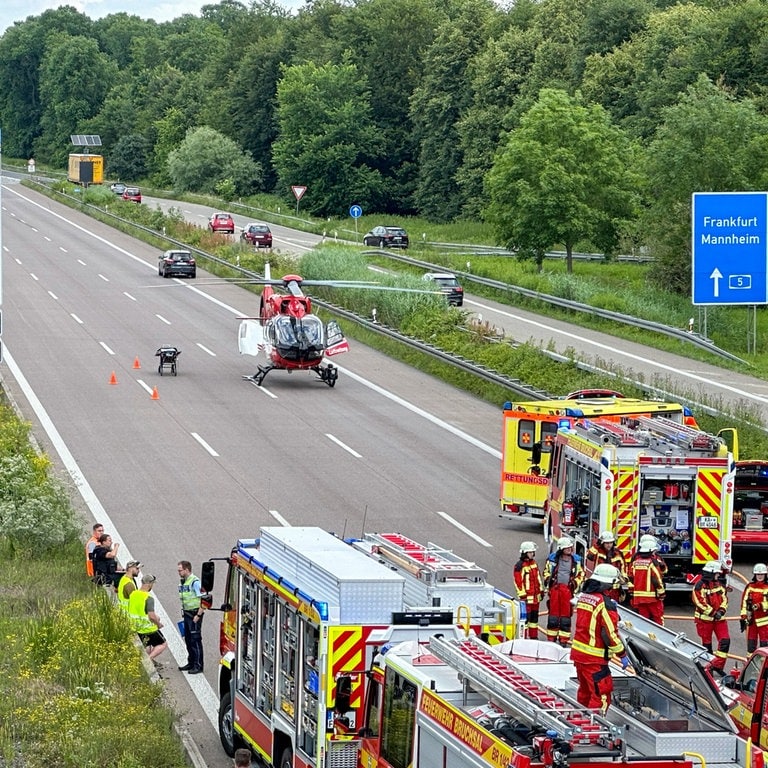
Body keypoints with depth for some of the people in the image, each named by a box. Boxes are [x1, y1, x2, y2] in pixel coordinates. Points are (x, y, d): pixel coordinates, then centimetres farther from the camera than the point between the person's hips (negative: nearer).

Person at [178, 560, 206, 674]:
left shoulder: (195, 582, -16)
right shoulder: (183, 582, 12)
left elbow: (203, 600, -19)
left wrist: (198, 615, -20)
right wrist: (184, 613, 15)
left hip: (195, 615, -9)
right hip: (187, 614, 9)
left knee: (195, 640, -6)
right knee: (188, 639, 15)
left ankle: (198, 666, -2)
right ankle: (191, 663, 26)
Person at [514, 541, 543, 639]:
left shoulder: (534, 563, 12)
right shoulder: (520, 566, -14)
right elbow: (518, 581, -16)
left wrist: (541, 591, 19)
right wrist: (522, 595, -18)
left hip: (535, 596, 8)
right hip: (526, 596, -8)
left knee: (534, 616, 14)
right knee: (525, 617, -7)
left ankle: (533, 636, 23)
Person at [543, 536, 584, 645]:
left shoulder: (575, 560, 9)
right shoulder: (553, 558, 5)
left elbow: (581, 574, 18)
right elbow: (546, 570, 16)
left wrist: (576, 582, 2)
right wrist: (547, 578, -2)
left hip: (568, 589, 0)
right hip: (555, 587, 0)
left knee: (566, 614, 2)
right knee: (553, 612, 4)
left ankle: (564, 639, 7)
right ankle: (551, 638, 11)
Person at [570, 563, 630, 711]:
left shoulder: (583, 596, 7)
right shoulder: (605, 603, -18)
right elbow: (610, 633, -18)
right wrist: (622, 654, -8)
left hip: (578, 652, 9)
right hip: (594, 659, -9)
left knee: (585, 690, 22)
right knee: (601, 694, -6)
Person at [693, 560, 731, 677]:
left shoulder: (719, 584, 9)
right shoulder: (700, 586, -13)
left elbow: (724, 599, 9)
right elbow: (700, 603, -17)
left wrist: (721, 611, -9)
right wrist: (713, 613, -19)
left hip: (719, 618, 6)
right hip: (705, 619, -6)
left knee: (725, 641, -4)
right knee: (707, 643, 5)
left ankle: (718, 665, 3)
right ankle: (708, 666, 17)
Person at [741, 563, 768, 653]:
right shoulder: (750, 587, 6)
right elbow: (744, 602, 4)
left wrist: (759, 606, -23)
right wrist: (743, 617, 0)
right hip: (752, 620, 3)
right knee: (751, 642, 10)